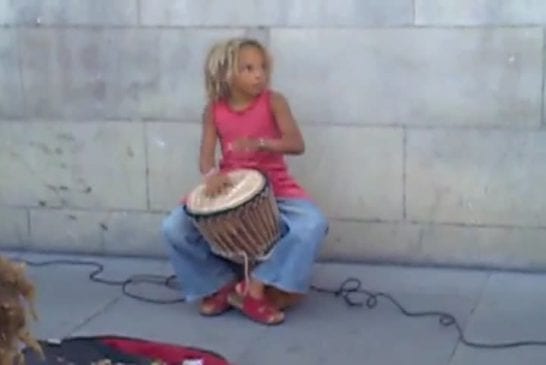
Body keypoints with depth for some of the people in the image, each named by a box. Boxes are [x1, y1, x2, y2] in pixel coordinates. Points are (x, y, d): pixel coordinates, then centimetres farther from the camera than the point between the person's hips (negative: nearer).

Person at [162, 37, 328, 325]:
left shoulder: (273, 102, -8)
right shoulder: (214, 110, -2)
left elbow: (297, 144, -18)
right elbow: (206, 156, -6)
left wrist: (260, 143, -37)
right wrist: (211, 175, -31)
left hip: (275, 187, -2)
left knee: (313, 224, -32)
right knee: (173, 228, -17)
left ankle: (256, 286, -20)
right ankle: (222, 283, 2)